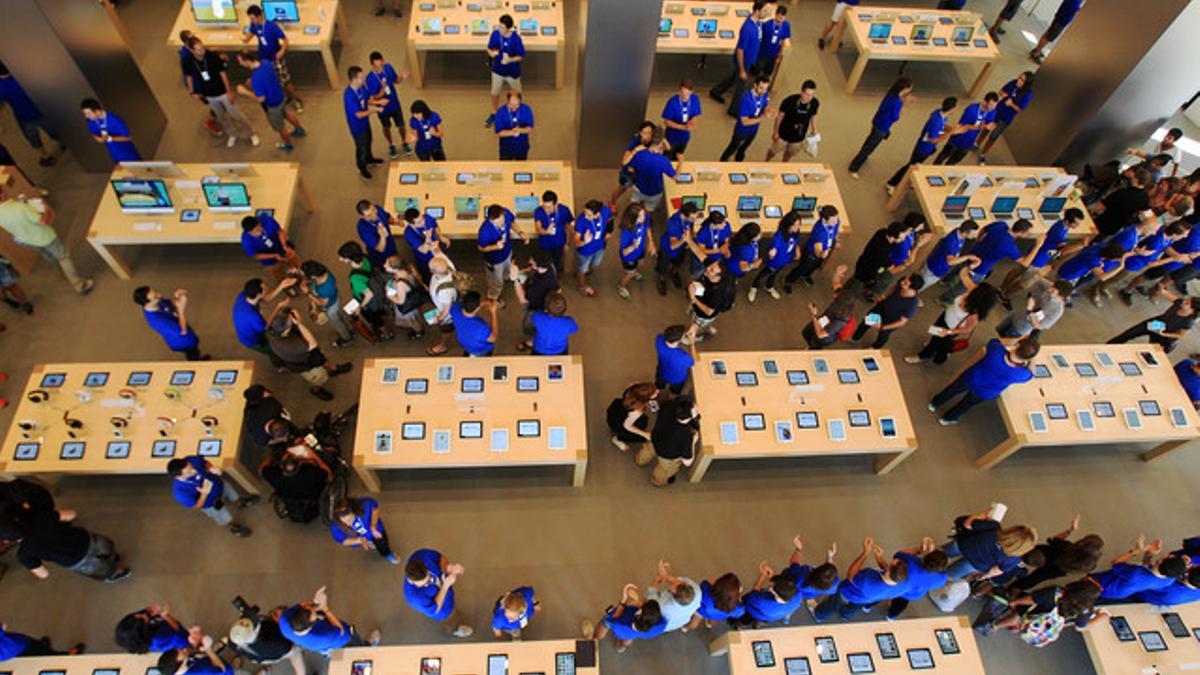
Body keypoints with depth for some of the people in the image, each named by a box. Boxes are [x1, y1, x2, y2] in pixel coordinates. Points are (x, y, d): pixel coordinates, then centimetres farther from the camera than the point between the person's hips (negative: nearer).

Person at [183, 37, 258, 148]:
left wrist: (229, 91, -11)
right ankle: (232, 135, 43)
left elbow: (223, 74, -14)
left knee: (237, 115, 8)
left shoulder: (213, 56, -23)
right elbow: (188, 76, 1)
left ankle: (251, 134, 29)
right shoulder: (188, 62, -17)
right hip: (208, 96, 3)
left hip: (222, 92, -3)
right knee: (221, 117, 20)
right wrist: (192, 92, 7)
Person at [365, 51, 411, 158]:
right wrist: (383, 89, -43)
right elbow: (375, 97, -24)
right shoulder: (369, 79, -29)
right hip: (383, 108, -3)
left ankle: (404, 143, 49)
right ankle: (391, 146, 49)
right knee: (387, 128, 22)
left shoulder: (388, 67, -18)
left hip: (395, 104, 3)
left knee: (400, 125, 20)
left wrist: (402, 77, -23)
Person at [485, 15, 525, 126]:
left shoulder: (516, 38, -25)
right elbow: (489, 48, -2)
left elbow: (521, 56, -14)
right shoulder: (495, 34, -17)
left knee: (516, 95, 17)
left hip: (513, 71, -3)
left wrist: (510, 60, -32)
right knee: (495, 93, 17)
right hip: (498, 70, 3)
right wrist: (492, 53, -27)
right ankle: (494, 114, 41)